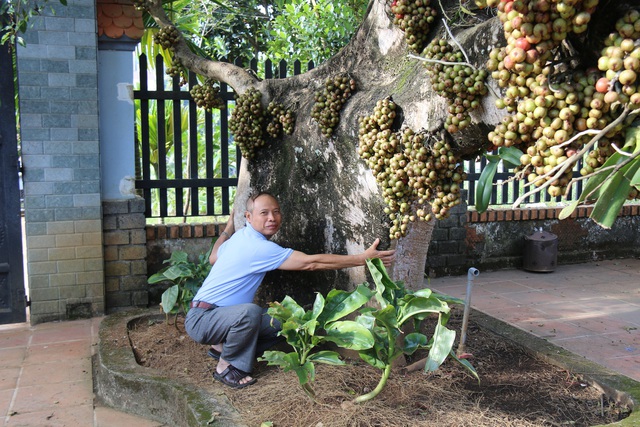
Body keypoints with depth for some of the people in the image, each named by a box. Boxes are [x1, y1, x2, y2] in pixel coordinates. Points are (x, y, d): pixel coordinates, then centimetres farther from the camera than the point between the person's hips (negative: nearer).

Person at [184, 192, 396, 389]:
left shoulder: (240, 236, 6)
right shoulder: (259, 247, -24)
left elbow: (213, 257, 25)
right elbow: (310, 263, -28)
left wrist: (229, 226, 36)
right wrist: (363, 258, -28)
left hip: (220, 314, 10)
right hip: (201, 319, -10)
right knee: (250, 311, -38)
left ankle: (223, 346, 15)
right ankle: (226, 367, -12)